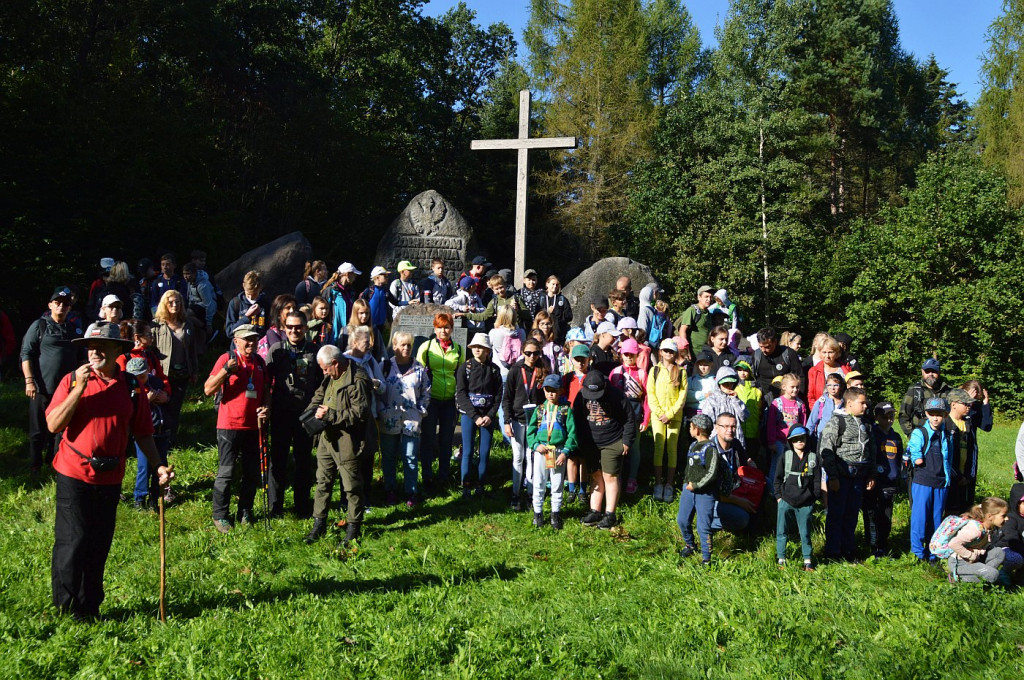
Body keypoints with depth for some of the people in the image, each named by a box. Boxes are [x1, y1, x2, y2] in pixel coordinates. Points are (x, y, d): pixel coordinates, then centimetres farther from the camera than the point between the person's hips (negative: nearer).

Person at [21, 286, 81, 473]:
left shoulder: (73, 329, 12)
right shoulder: (39, 326, -1)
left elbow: (79, 357, 21)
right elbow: (26, 354, -6)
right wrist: (29, 380, -13)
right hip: (43, 388, -4)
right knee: (38, 431, 4)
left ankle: (52, 462, 25)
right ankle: (35, 467, 15)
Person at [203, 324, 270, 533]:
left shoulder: (259, 361, 10)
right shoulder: (227, 359, -7)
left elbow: (265, 390, 21)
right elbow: (208, 390, -12)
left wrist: (266, 407, 1)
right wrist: (226, 370, -23)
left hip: (253, 425, 5)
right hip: (229, 425, -5)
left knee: (253, 473, 9)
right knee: (226, 472, -1)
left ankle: (245, 512, 23)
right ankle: (220, 516, 10)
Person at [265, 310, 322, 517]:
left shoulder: (315, 350, 2)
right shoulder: (276, 349, 0)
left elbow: (322, 382, 7)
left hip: (306, 412, 1)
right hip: (281, 412, -1)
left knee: (304, 460, 9)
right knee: (278, 459, 4)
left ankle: (303, 506, 19)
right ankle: (275, 506, 13)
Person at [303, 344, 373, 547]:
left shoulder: (358, 380, -19)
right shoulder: (331, 378, 10)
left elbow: (360, 413, -22)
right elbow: (319, 395, 25)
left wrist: (330, 414, -21)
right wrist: (313, 410, 4)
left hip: (347, 441, -9)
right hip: (327, 437, 9)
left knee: (352, 486, 2)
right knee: (322, 482, 14)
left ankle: (353, 528, 15)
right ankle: (319, 525, 25)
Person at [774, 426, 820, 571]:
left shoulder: (813, 457, 6)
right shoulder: (785, 456, 4)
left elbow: (817, 480, 9)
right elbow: (778, 478, 6)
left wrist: (814, 497, 1)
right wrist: (779, 496, 0)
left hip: (806, 503, 0)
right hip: (786, 500, 0)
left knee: (805, 532, 5)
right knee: (781, 531, 3)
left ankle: (807, 561, 15)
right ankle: (781, 560, 12)